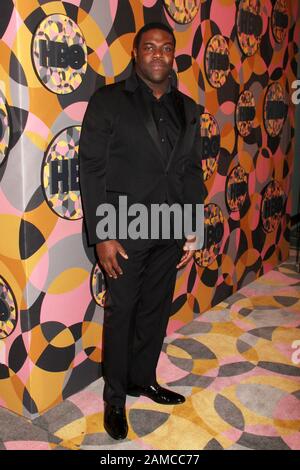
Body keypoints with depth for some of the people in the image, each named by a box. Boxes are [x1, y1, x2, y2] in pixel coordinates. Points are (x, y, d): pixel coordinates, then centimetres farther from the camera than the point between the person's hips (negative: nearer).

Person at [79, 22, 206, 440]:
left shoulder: (187, 109, 9)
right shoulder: (108, 101, -4)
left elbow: (193, 172, 11)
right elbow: (92, 169, -9)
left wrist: (192, 232, 8)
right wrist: (101, 236, -14)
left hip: (170, 232, 5)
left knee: (156, 310, 15)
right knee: (120, 313, 8)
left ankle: (143, 379, 37)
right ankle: (115, 397, 27)